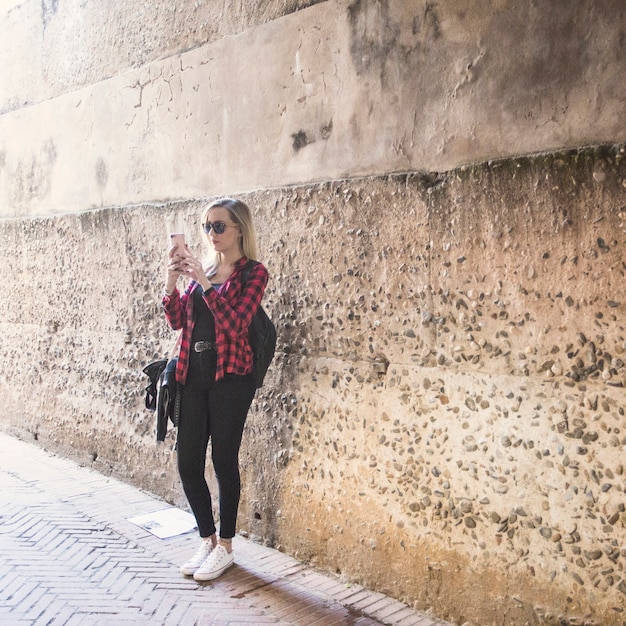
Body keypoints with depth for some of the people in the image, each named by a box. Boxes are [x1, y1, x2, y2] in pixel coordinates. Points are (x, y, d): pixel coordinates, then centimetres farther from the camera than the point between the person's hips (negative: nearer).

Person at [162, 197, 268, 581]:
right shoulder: (203, 269, 13)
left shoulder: (253, 273, -4)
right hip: (194, 374, 6)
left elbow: (235, 325, -17)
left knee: (224, 461, 2)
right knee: (188, 463, 7)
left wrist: (204, 282, -22)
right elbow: (177, 321, 8)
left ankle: (225, 547, 20)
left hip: (230, 376, -6)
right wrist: (172, 280, -6)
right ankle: (208, 539, 26)